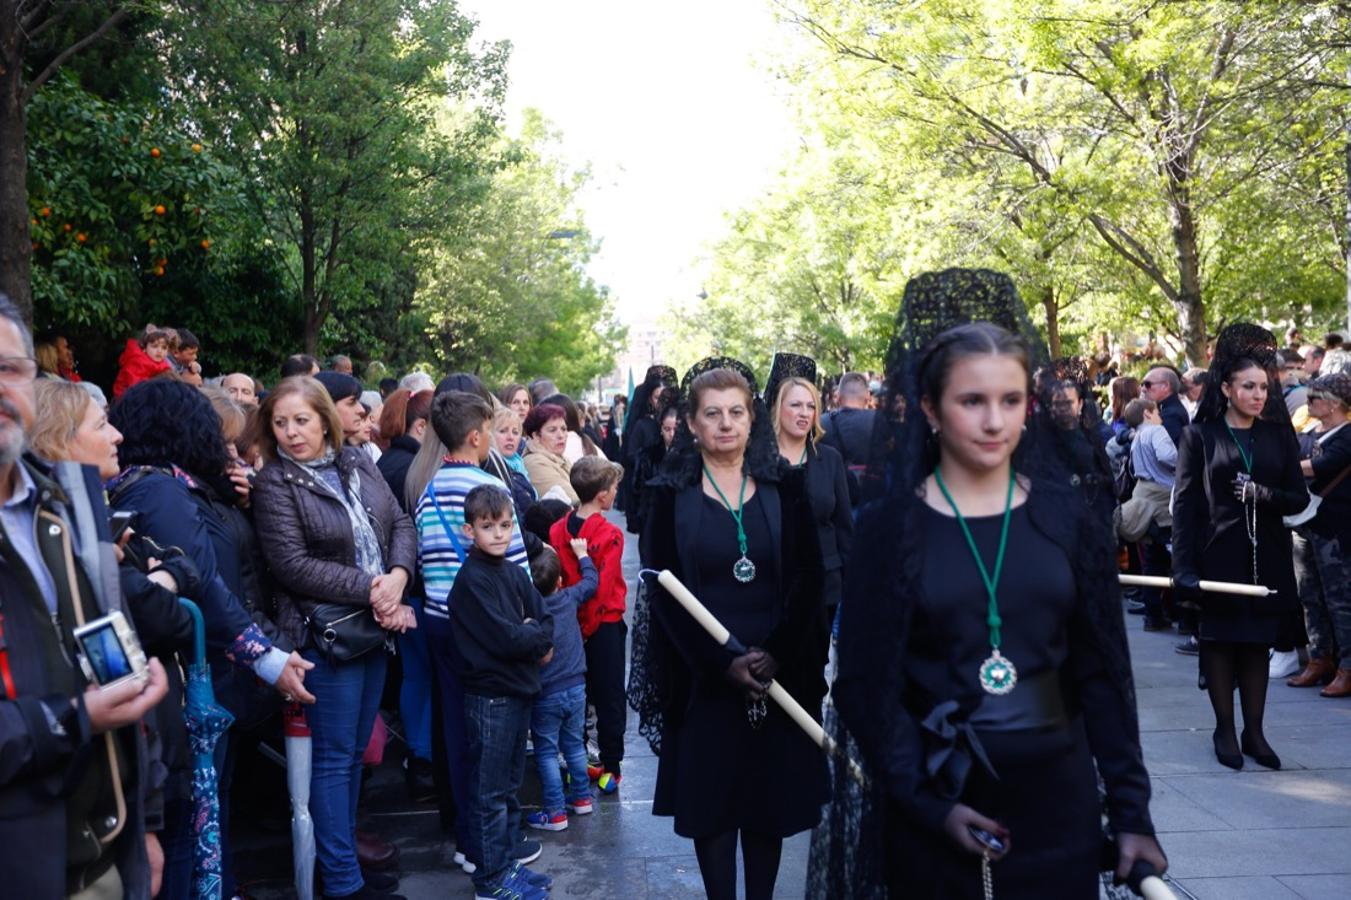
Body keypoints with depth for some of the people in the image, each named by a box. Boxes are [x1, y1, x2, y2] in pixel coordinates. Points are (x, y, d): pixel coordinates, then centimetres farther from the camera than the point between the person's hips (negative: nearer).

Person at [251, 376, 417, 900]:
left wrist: (398, 577, -11)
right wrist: (369, 590, -18)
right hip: (328, 635, -6)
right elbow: (292, 564, -17)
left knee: (355, 752, 15)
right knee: (334, 757, 2)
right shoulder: (274, 484, -9)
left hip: (376, 627, 6)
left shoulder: (357, 464, 8)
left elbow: (400, 524, 8)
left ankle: (343, 854, 28)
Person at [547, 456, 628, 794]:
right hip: (605, 623, -4)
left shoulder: (558, 530, -2)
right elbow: (604, 588, -18)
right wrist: (588, 626, -9)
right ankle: (611, 768, 11)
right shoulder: (609, 535, -16)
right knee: (609, 696, 6)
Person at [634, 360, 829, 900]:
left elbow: (807, 580, 0)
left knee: (770, 799, 7)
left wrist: (776, 654, -13)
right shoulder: (669, 495, 0)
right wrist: (723, 662, -14)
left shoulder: (783, 488, 4)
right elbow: (663, 592, -4)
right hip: (702, 678, -1)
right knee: (711, 799, 5)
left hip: (779, 671, 1)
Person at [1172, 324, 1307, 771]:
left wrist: (1259, 494, -16)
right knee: (1220, 640, 4)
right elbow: (1184, 503, -6)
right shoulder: (1200, 436, -2)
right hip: (1218, 556, -2)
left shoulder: (1279, 436, 6)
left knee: (1258, 642, 8)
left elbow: (1299, 498, 4)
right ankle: (1225, 730, 14)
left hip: (1266, 559, 3)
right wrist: (1183, 565, -13)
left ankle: (1254, 731, 17)